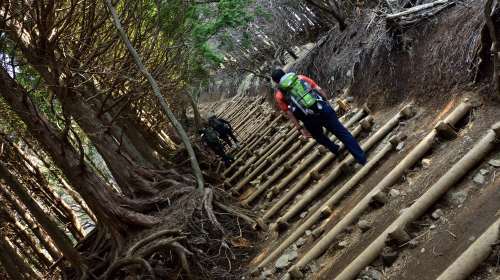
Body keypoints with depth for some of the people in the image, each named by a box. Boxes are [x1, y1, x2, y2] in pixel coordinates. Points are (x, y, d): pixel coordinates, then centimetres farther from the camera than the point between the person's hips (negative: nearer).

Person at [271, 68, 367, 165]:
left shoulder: (279, 95, 7)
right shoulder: (301, 77, 14)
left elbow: (289, 113, 1)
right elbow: (319, 90, 11)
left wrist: (300, 128, 5)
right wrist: (327, 104, 21)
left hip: (310, 119, -2)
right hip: (323, 109, 2)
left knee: (319, 137, 31)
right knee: (343, 133, 11)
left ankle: (338, 152, 42)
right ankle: (362, 159, 12)